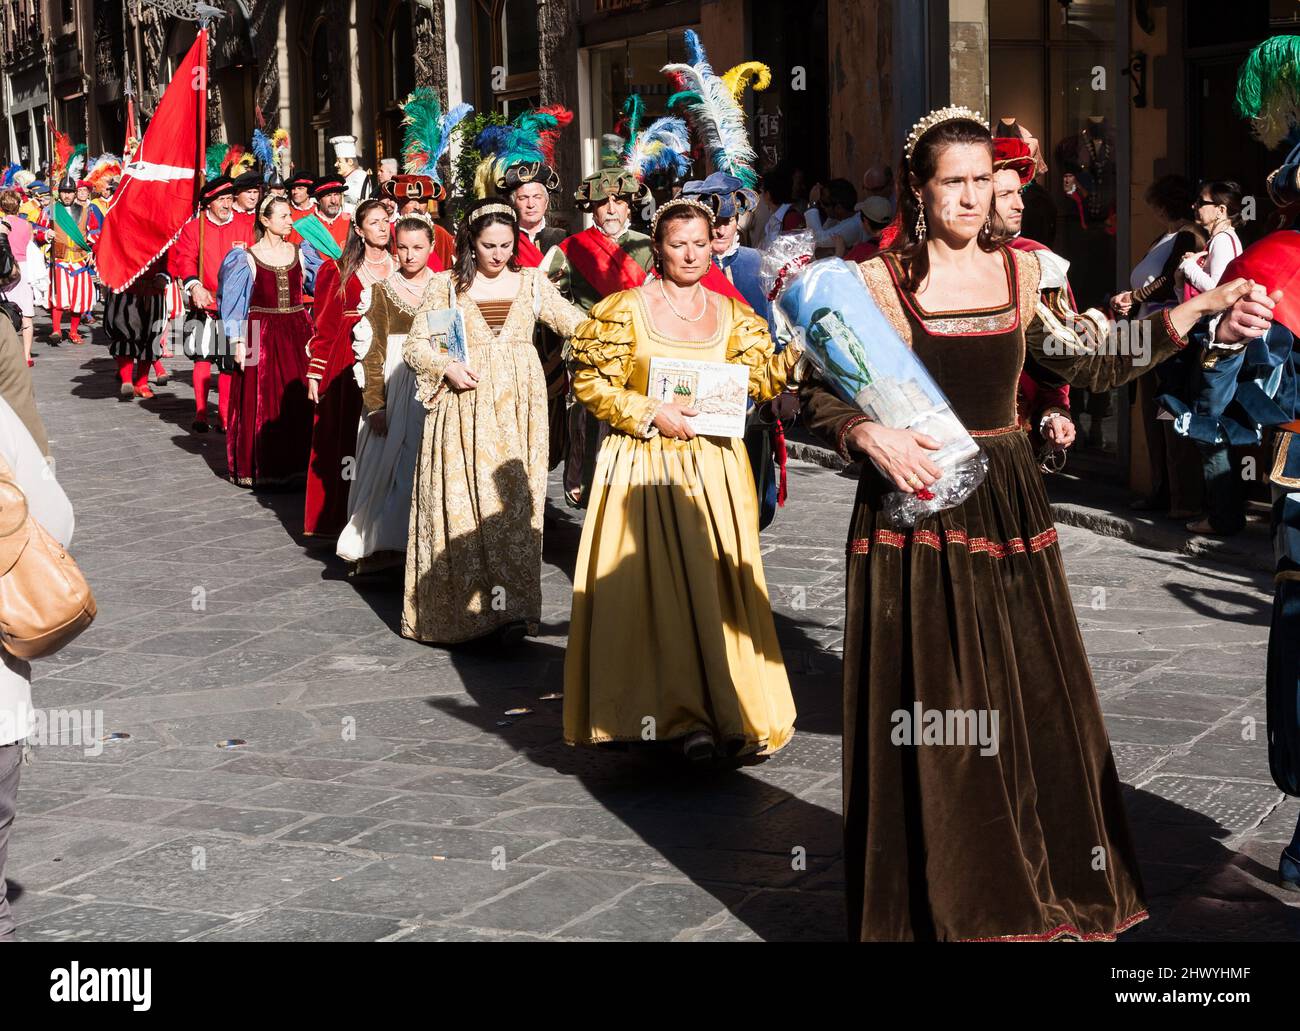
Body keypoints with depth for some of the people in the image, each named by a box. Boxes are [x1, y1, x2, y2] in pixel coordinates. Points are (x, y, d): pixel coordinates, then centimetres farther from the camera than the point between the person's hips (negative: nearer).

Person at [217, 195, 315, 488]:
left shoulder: (299, 253, 7)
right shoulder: (248, 258, -1)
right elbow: (235, 304, -1)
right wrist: (238, 342, -7)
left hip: (297, 332, 3)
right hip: (261, 335, -3)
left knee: (298, 399, 1)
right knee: (262, 401, -1)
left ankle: (295, 465, 10)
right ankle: (262, 468, 8)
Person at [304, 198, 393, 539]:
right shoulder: (341, 271, 6)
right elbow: (326, 323, 3)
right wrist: (314, 372, -4)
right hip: (349, 363, -1)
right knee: (348, 434, -2)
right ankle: (343, 515, 5)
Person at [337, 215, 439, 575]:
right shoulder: (382, 290, 2)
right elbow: (371, 351, -2)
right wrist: (374, 404, -9)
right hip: (393, 389, -1)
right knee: (388, 466, -2)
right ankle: (381, 546, 4)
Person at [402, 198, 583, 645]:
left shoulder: (532, 282, 9)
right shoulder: (448, 285, 6)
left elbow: (577, 324, 2)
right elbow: (415, 344, 6)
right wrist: (446, 368, -11)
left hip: (517, 407, 1)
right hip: (464, 403, -1)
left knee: (512, 498, -6)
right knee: (461, 499, -5)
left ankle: (510, 608, -8)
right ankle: (459, 605, 2)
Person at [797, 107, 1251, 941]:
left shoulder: (1024, 270, 8)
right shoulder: (879, 280, -4)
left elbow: (1090, 364, 7)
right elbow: (817, 396, -3)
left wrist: (1190, 315, -3)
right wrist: (872, 435, -21)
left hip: (1009, 505, 4)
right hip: (915, 506, -4)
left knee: (1034, 704, 6)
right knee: (929, 715, 0)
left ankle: (1033, 891, 22)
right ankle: (938, 905, 15)